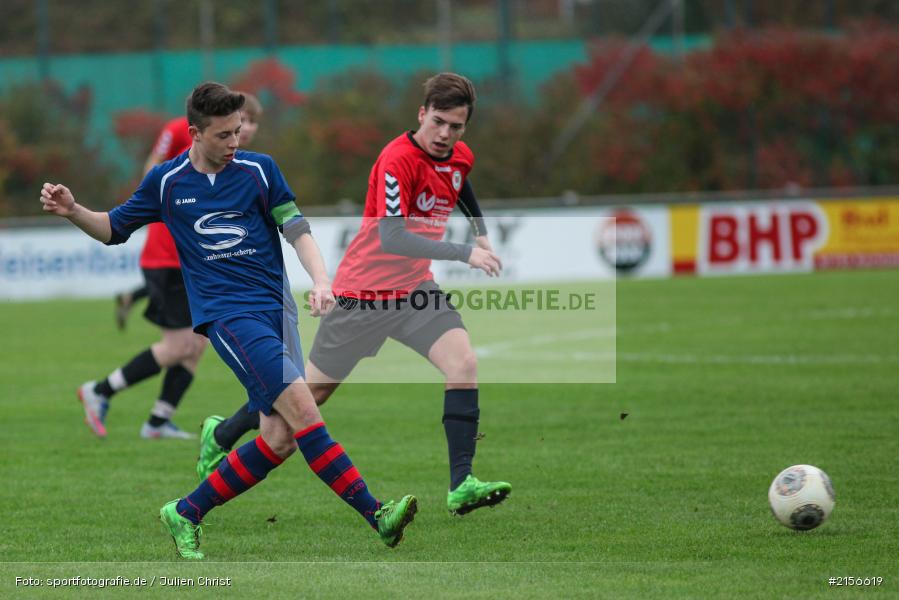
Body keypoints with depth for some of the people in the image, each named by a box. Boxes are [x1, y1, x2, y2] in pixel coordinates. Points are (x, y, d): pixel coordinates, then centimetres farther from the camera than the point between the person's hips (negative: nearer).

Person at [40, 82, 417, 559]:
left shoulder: (259, 169, 6)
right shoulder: (166, 181, 4)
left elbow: (297, 230, 5)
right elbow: (114, 229, 16)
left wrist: (320, 280, -12)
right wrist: (73, 211, -2)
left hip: (276, 307, 3)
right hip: (226, 312, -3)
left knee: (281, 439, -5)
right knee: (301, 407, -20)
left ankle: (186, 514, 10)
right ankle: (375, 515, -21)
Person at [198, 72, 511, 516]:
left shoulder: (461, 158, 0)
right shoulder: (398, 159, -25)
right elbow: (391, 237, -35)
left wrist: (481, 234, 22)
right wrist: (463, 254, -39)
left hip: (415, 288, 6)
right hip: (365, 291, -6)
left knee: (464, 364, -17)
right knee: (314, 388, 8)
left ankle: (461, 486, -19)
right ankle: (221, 434, 32)